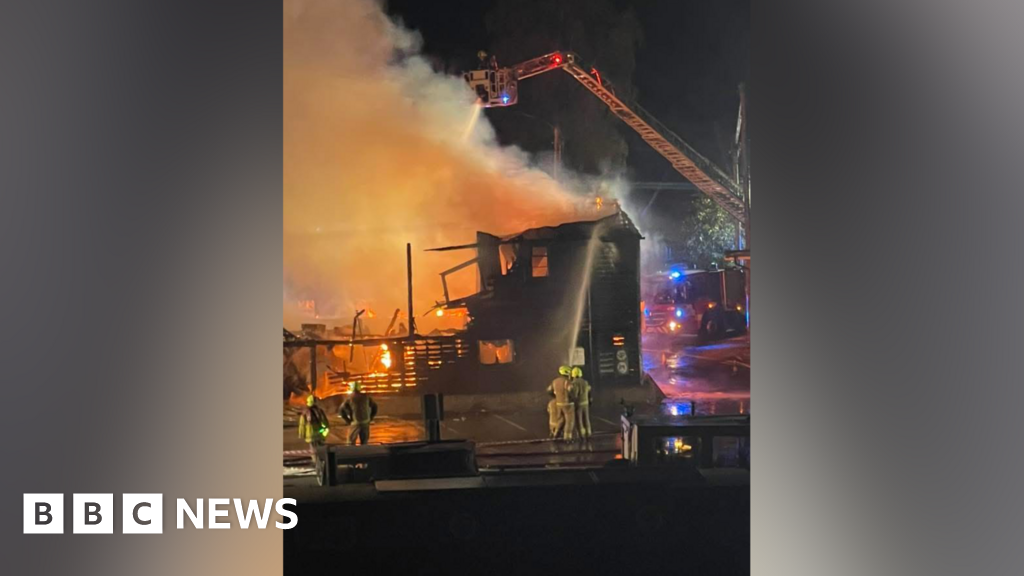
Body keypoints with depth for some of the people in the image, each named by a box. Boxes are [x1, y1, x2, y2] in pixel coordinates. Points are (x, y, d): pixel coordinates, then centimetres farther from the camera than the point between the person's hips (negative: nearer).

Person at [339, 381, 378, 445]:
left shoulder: (349, 398, -4)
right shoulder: (366, 396, 5)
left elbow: (341, 410, -10)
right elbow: (374, 407, 13)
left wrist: (348, 420, -2)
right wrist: (370, 418, 15)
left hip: (355, 423, -3)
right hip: (365, 423, 4)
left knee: (351, 443, 2)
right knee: (364, 443, 13)